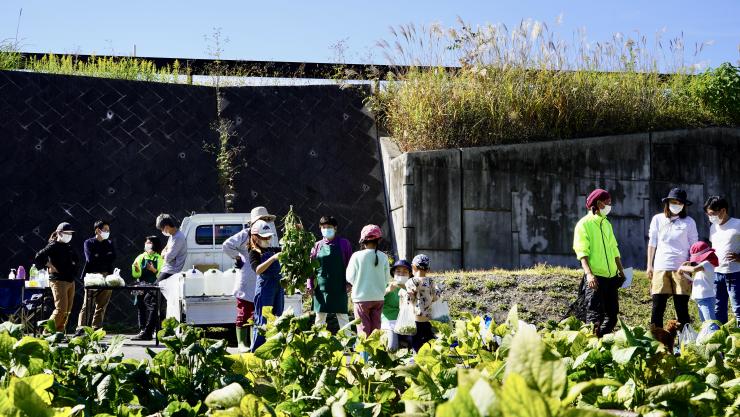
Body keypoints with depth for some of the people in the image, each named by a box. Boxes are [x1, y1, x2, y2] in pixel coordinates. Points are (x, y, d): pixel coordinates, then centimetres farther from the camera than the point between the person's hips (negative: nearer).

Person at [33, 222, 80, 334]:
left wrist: (74, 269, 17)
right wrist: (50, 266, -13)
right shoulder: (53, 247, -6)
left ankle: (59, 332, 10)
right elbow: (38, 258, -16)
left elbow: (76, 260, 34)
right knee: (61, 309, -14)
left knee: (68, 310, 5)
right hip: (58, 281, -8)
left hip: (70, 281, 8)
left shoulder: (69, 248, 16)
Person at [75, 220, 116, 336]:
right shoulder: (88, 243, 8)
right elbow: (90, 258, -8)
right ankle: (80, 328, -14)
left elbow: (113, 258, 3)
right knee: (87, 304, -10)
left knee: (101, 305, 0)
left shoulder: (109, 244, 19)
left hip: (106, 277, 4)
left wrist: (98, 257, -3)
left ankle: (96, 329, 1)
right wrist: (106, 257, 0)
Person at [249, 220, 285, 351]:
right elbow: (258, 270, -22)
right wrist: (273, 258, -31)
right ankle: (256, 351, -2)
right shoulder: (254, 253, -6)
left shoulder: (273, 250, 13)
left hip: (278, 287, 7)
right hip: (265, 287, -7)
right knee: (262, 321, -6)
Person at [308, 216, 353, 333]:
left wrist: (349, 282, -6)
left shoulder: (344, 243, 4)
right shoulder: (317, 246, 9)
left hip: (339, 288, -2)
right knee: (320, 317, 5)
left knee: (342, 316, 1)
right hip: (321, 287, 2)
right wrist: (310, 285, -1)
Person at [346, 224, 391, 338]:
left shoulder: (357, 256, -11)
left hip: (361, 297, -3)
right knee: (376, 327, 11)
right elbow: (387, 279, 3)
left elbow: (350, 278, -5)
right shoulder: (383, 257, -5)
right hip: (379, 297, 3)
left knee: (363, 328, 4)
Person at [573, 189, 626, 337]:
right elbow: (582, 252, -14)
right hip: (595, 277, -7)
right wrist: (589, 274, -25)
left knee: (612, 314, 10)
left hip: (611, 276, 7)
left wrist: (621, 270, 19)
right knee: (595, 315, -9)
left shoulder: (606, 223, 17)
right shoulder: (584, 224, -6)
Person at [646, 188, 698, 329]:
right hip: (661, 268, 1)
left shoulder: (689, 222, 6)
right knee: (658, 308, -1)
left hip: (681, 269, -1)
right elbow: (652, 244, 14)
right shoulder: (658, 219, 10)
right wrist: (649, 266, 11)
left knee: (682, 307, 2)